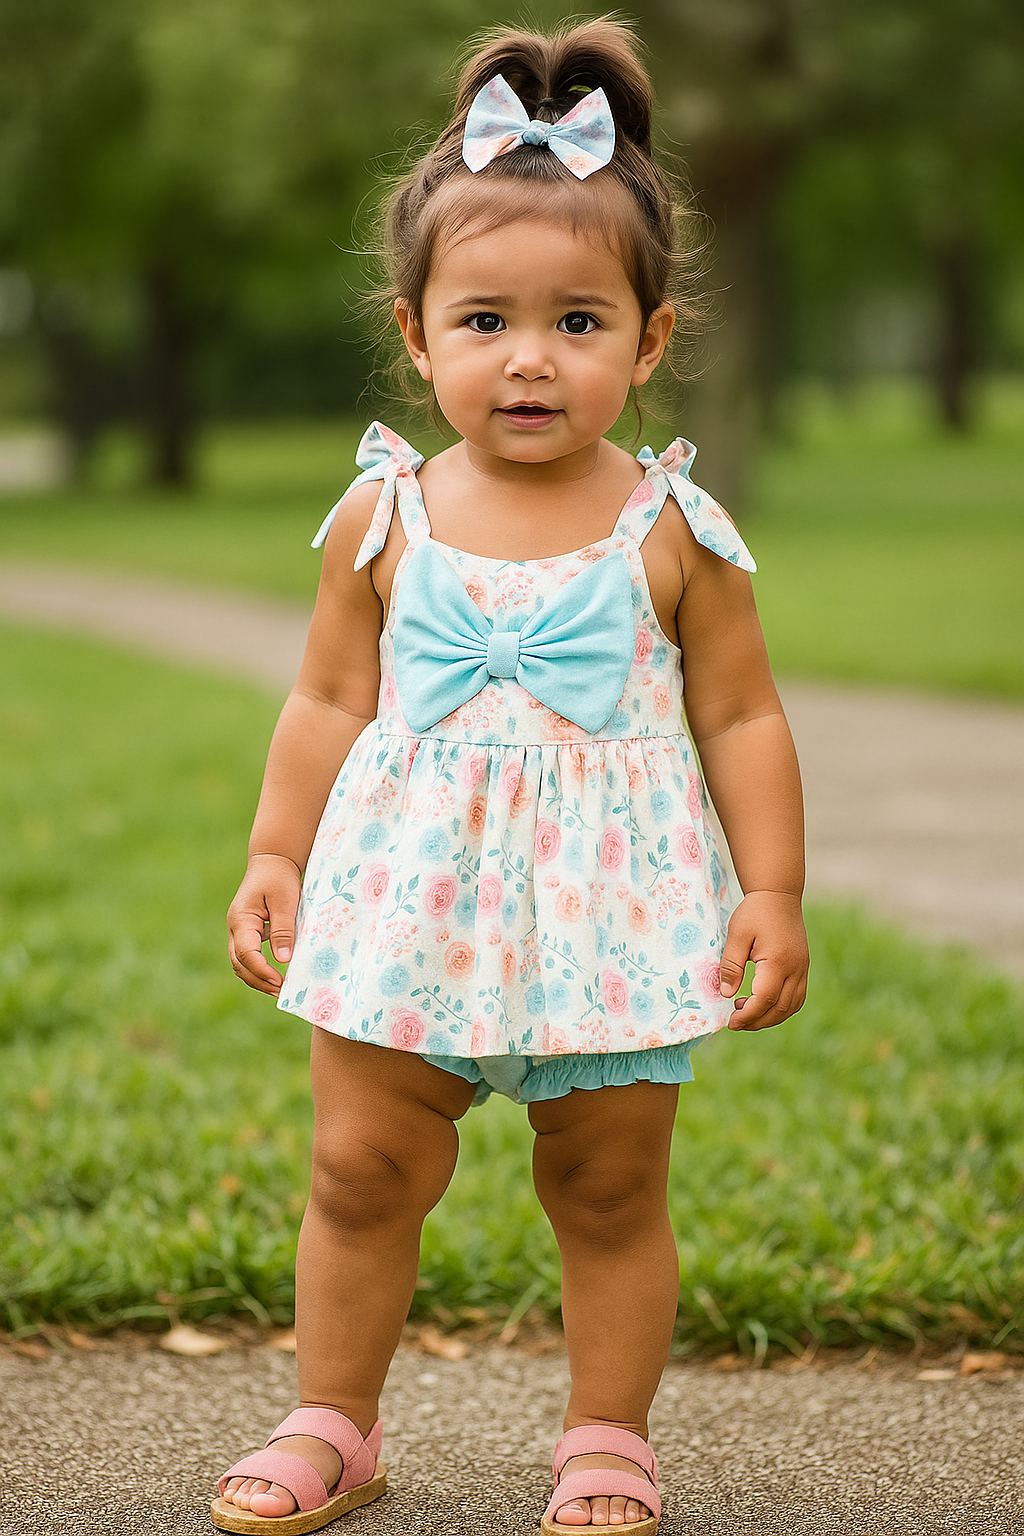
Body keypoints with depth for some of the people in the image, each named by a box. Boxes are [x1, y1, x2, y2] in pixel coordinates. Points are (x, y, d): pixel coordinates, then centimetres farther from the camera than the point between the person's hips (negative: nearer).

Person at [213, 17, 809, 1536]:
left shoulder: (673, 532, -5)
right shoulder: (386, 522, 0)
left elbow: (742, 721, 1)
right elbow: (329, 703, 8)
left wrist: (774, 894, -4)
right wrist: (275, 859, 5)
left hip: (613, 903, -1)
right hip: (410, 897, 2)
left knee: (610, 1187, 8)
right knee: (362, 1168, 7)